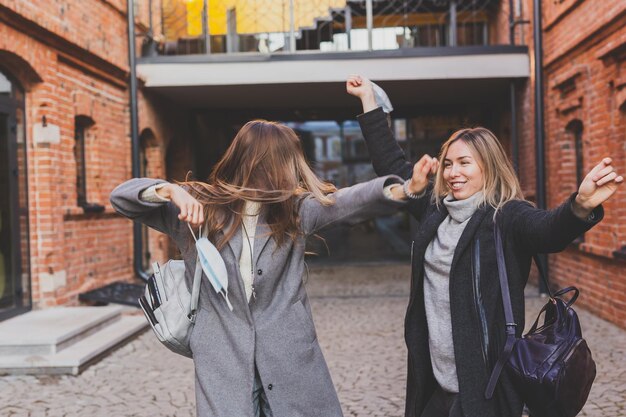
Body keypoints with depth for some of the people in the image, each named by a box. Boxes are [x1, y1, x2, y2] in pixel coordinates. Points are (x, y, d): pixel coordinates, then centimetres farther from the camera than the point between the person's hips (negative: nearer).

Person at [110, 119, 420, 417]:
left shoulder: (294, 209, 5)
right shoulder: (200, 205, 0)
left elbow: (349, 201, -11)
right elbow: (121, 197, -2)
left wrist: (397, 190, -31)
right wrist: (170, 191, -22)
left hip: (290, 356, 2)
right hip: (223, 359, -2)